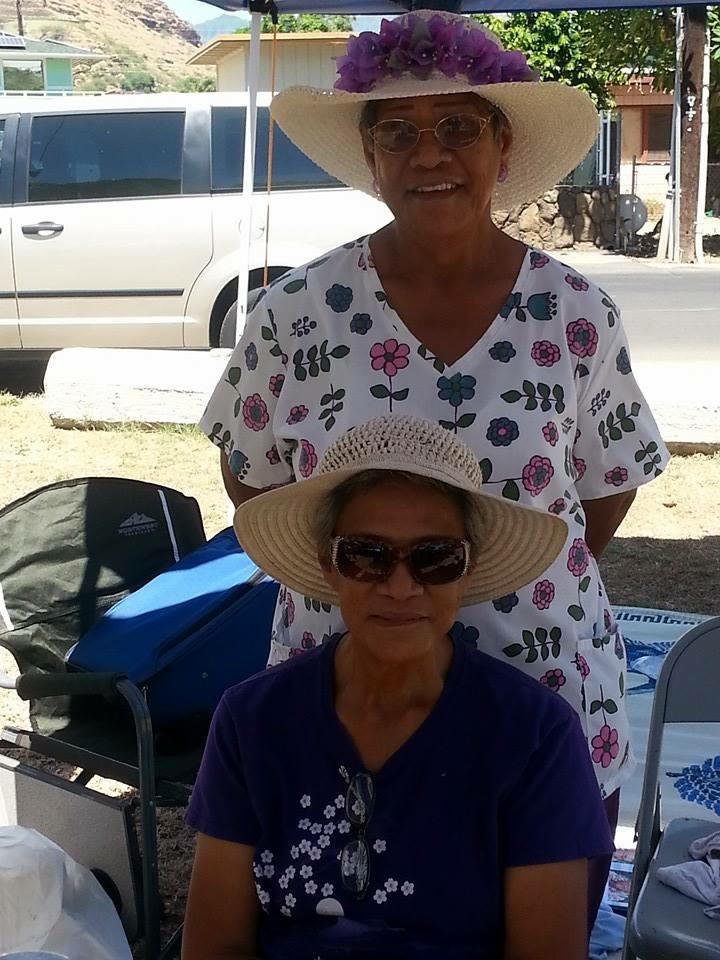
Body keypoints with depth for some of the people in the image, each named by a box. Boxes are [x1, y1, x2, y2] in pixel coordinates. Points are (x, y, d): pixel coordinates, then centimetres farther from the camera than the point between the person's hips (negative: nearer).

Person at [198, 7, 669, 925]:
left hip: (552, 710, 1)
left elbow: (609, 486, 7)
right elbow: (249, 478, 5)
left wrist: (514, 578, -2)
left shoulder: (577, 316, -6)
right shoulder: (298, 312, -7)